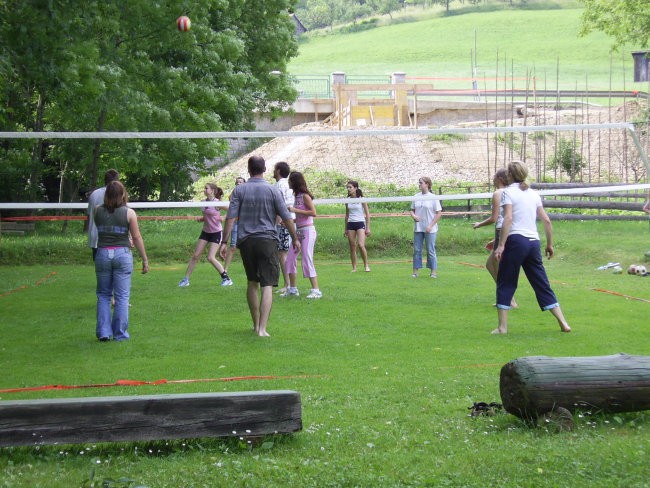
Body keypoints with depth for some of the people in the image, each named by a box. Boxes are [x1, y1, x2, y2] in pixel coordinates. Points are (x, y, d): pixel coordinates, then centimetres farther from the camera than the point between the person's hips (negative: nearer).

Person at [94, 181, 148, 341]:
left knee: (103, 295, 13)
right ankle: (120, 333, 8)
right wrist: (145, 259, 2)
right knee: (122, 297, 5)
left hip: (102, 253, 2)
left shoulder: (98, 211, 0)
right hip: (123, 254, -2)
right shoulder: (129, 213, -6)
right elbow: (137, 238, -5)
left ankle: (103, 332, 9)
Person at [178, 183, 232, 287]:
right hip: (205, 232, 6)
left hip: (216, 233, -6)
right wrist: (201, 219, -4)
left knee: (211, 257, -13)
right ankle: (186, 279, 7)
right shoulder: (204, 202, 3)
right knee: (196, 255, 1)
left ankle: (226, 278, 0)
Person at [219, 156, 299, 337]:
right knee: (267, 286, -4)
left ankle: (256, 324, 27)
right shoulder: (272, 190, -2)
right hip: (267, 240, -3)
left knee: (252, 283, 19)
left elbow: (230, 217, -4)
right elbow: (286, 217, 0)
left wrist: (224, 242, -1)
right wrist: (295, 238, 12)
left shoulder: (239, 190, 1)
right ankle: (262, 328, -15)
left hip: (245, 241, 3)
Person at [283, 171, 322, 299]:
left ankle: (316, 290, -8)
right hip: (299, 231, 9)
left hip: (308, 231, -9)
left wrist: (295, 210, -19)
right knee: (290, 258, 7)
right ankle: (292, 289, 13)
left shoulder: (305, 196, -10)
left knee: (307, 260, -11)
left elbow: (313, 213, -18)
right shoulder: (297, 196, 13)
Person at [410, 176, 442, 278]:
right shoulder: (416, 197, 8)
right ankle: (415, 271, 9)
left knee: (430, 250, 0)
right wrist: (413, 215, -7)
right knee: (416, 250, 4)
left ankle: (434, 271, 8)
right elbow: (412, 210, 17)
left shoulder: (433, 198, -5)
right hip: (418, 228, 4)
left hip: (430, 229, -4)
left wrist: (431, 226, -11)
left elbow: (439, 213, -5)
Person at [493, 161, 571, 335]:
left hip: (516, 240, -5)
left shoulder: (509, 192, -2)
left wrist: (501, 245, -17)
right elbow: (546, 220, 13)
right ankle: (563, 323, 5)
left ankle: (502, 327, 1)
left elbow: (508, 218, -14)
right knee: (542, 285, 10)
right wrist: (550, 244, 20)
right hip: (534, 242, 5)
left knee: (505, 284, 4)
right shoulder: (533, 194, 15)